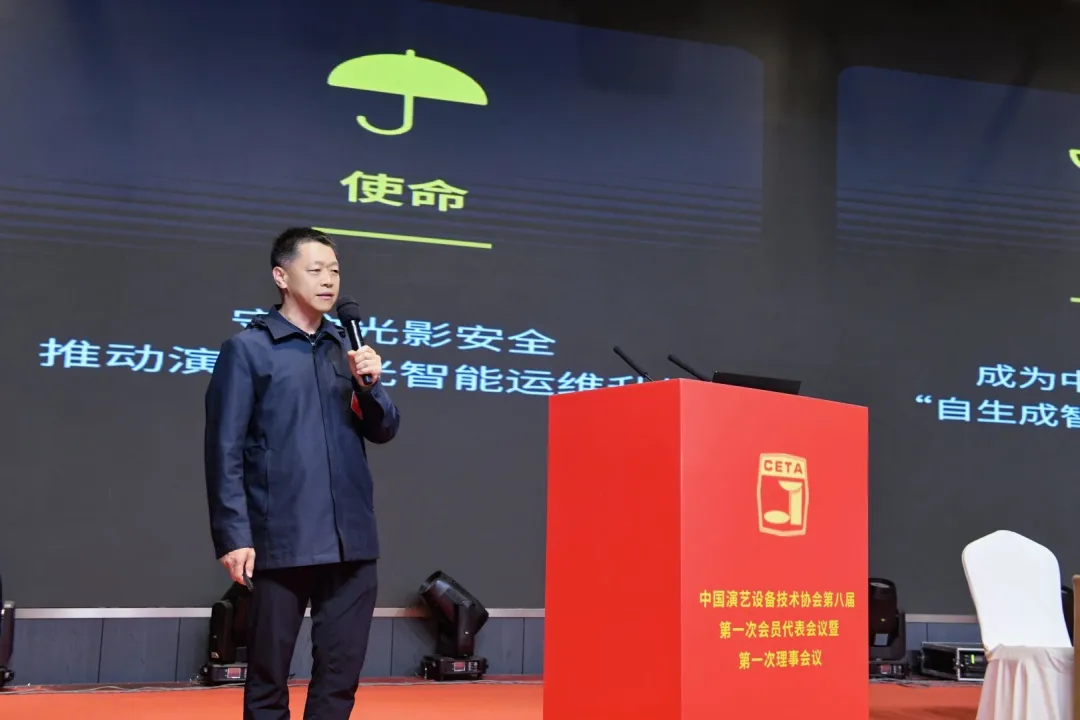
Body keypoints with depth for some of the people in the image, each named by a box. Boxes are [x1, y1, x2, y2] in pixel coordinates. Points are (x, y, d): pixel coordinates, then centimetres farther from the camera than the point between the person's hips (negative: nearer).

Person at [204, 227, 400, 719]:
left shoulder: (349, 349, 12)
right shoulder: (248, 348, -2)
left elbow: (383, 431, 12)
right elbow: (225, 449, -5)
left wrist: (369, 384, -7)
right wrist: (233, 534, -12)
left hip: (352, 540, 5)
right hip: (281, 541, -4)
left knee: (341, 671, 8)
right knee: (268, 674, 5)